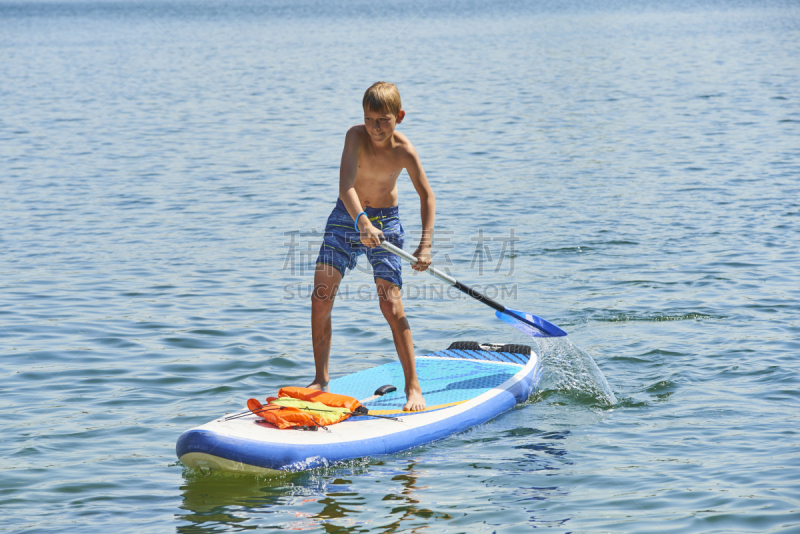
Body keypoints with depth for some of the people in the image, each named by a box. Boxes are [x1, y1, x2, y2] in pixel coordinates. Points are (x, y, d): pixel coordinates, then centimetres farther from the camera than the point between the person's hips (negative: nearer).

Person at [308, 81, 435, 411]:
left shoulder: (404, 151, -20)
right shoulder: (356, 137, -22)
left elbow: (426, 196, -9)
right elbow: (346, 187, -34)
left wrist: (425, 244, -16)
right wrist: (361, 221, -50)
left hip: (385, 222, -2)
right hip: (346, 217, 2)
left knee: (391, 304, -11)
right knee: (320, 298, -5)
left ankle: (413, 386, -5)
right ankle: (321, 379, 8)